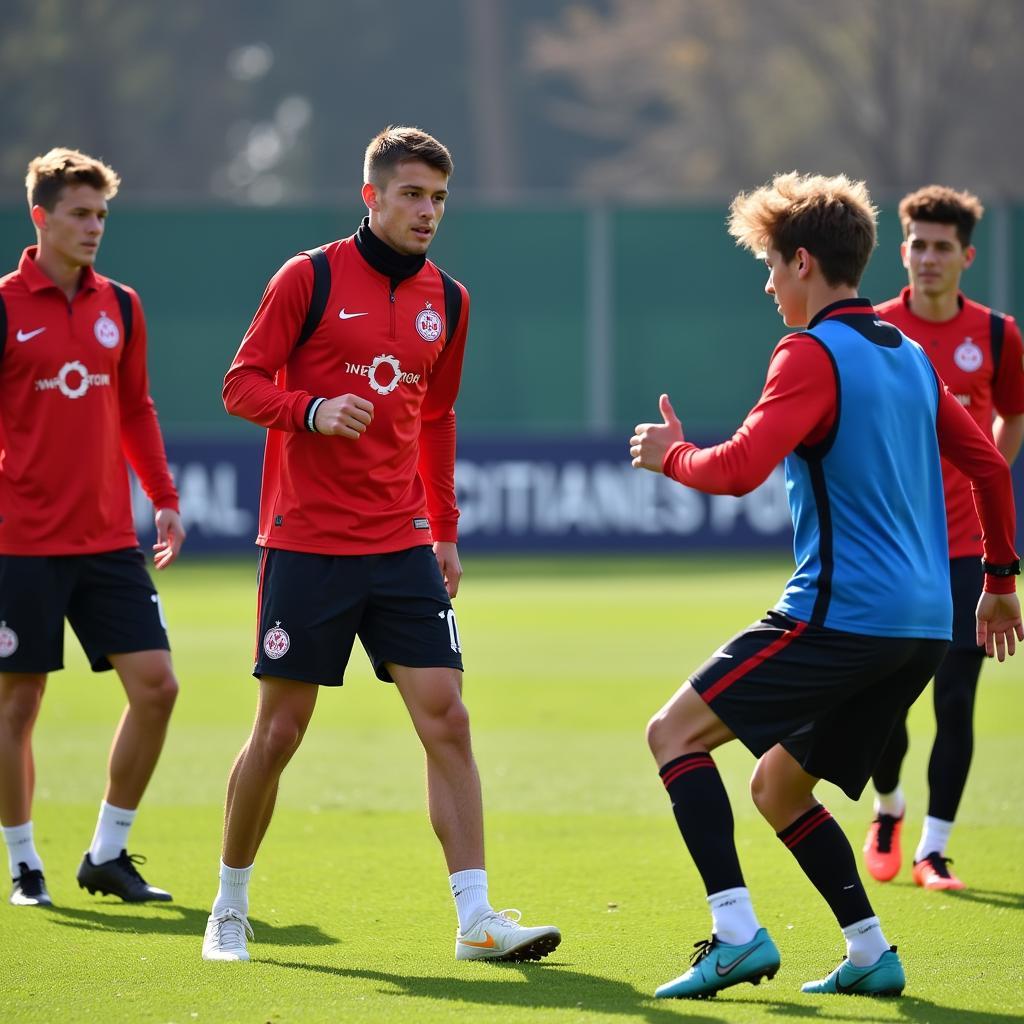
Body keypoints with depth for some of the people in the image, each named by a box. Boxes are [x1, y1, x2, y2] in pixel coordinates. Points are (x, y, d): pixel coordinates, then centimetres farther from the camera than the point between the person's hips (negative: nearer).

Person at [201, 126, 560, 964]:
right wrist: (312, 410, -22)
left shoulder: (447, 302, 10)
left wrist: (445, 531, 16)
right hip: (306, 545, -4)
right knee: (279, 732, 2)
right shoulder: (309, 278, -4)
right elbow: (242, 384, -3)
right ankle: (230, 908, 20)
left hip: (401, 549, 4)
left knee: (447, 720, -6)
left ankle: (476, 920, -6)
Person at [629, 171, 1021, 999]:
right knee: (779, 785, 20)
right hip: (925, 622, 9)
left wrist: (672, 456, 0)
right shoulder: (908, 356, 17)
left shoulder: (813, 354, -9)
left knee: (676, 732, -2)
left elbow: (740, 469, -20)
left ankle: (737, 933, -14)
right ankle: (870, 954, 11)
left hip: (843, 612, -9)